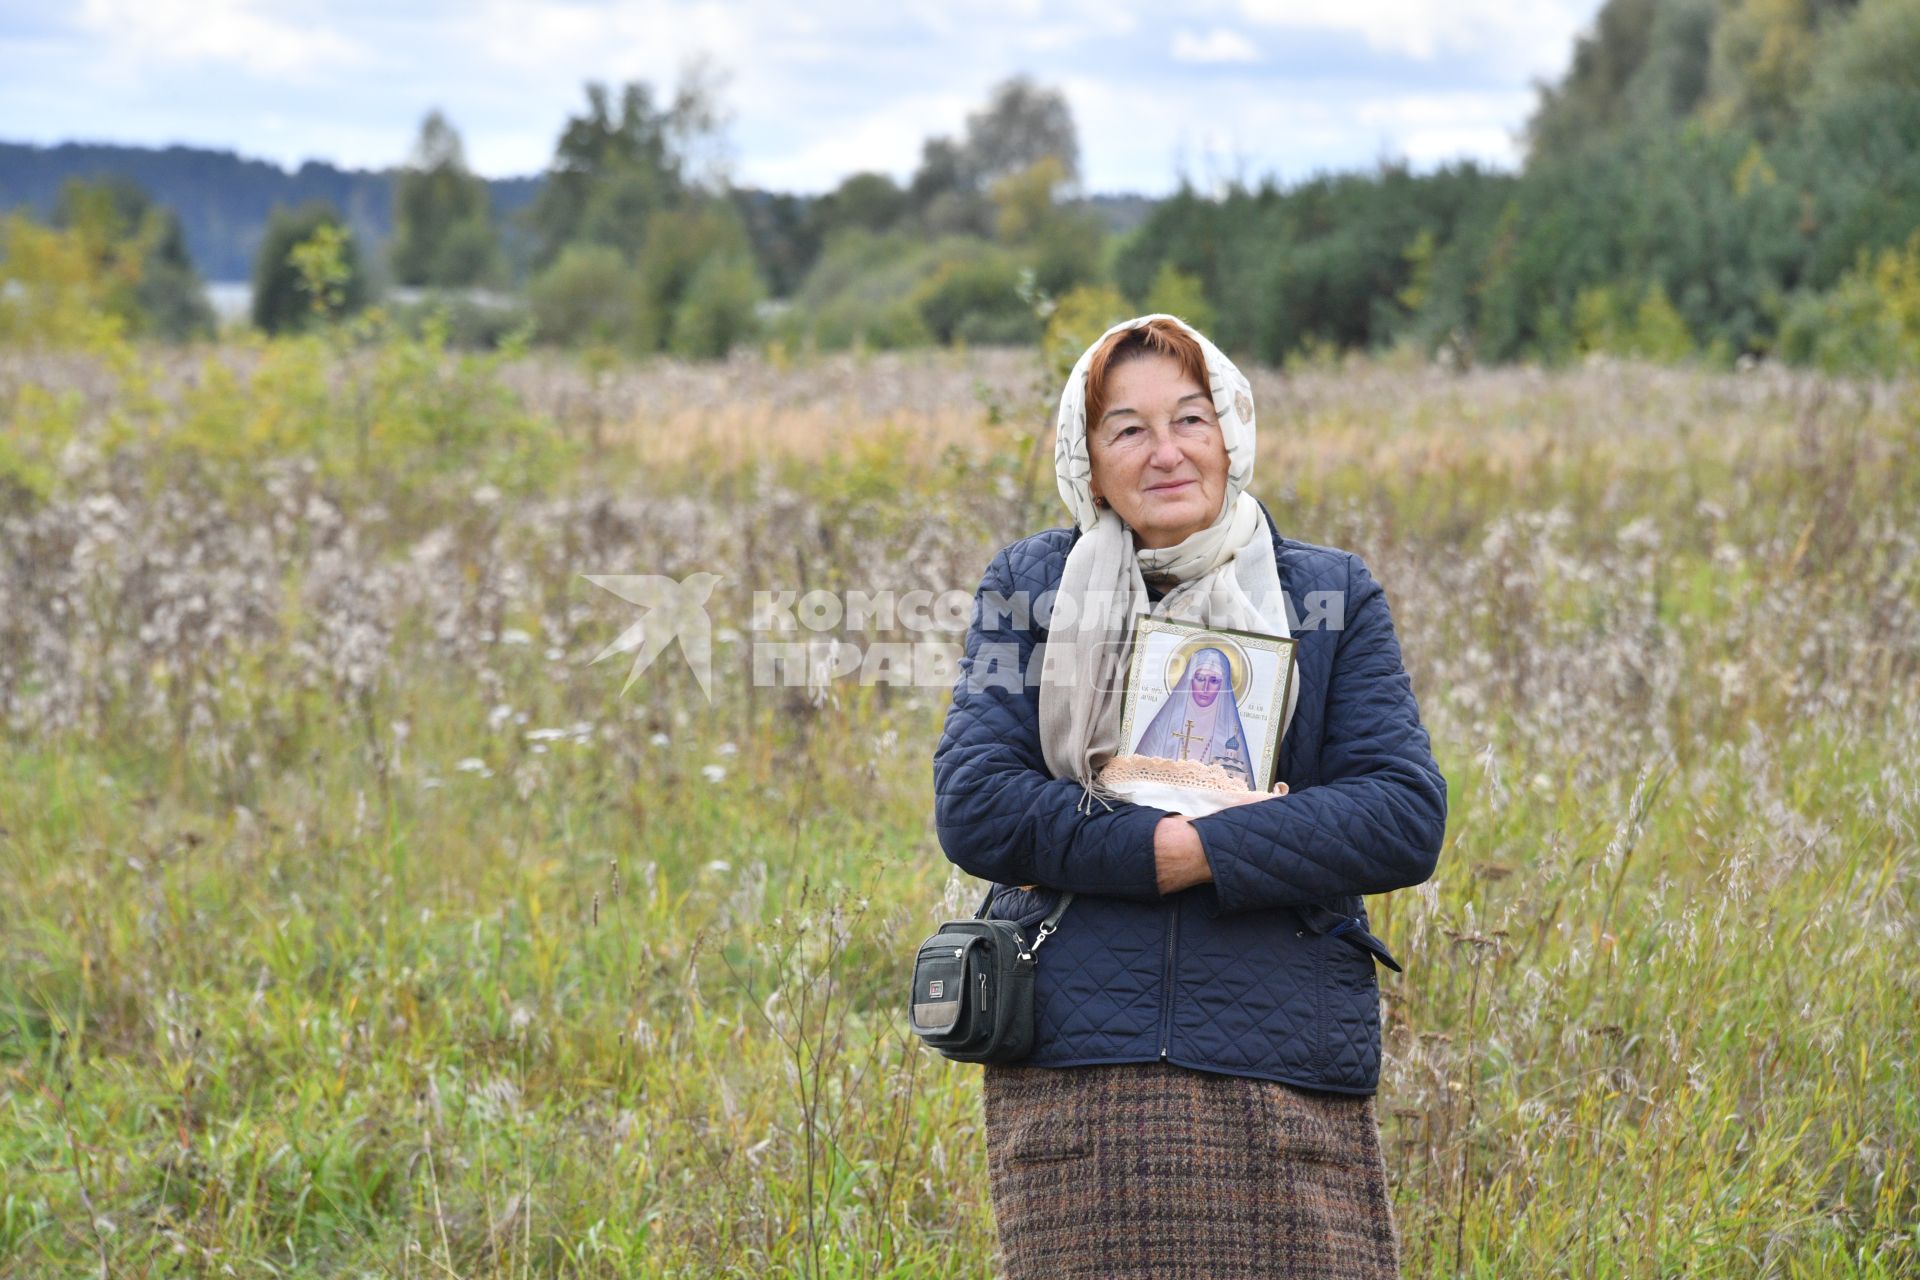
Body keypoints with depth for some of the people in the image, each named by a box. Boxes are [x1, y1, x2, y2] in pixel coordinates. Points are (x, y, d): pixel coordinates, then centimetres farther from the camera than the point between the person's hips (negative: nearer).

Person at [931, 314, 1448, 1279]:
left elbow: (1407, 818, -1)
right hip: (1069, 1077, 0)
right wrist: (1160, 843, -12)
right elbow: (972, 805, -2)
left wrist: (1200, 852, -11)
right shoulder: (1027, 586, 10)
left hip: (1284, 1071, 0)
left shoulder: (1330, 593, 10)